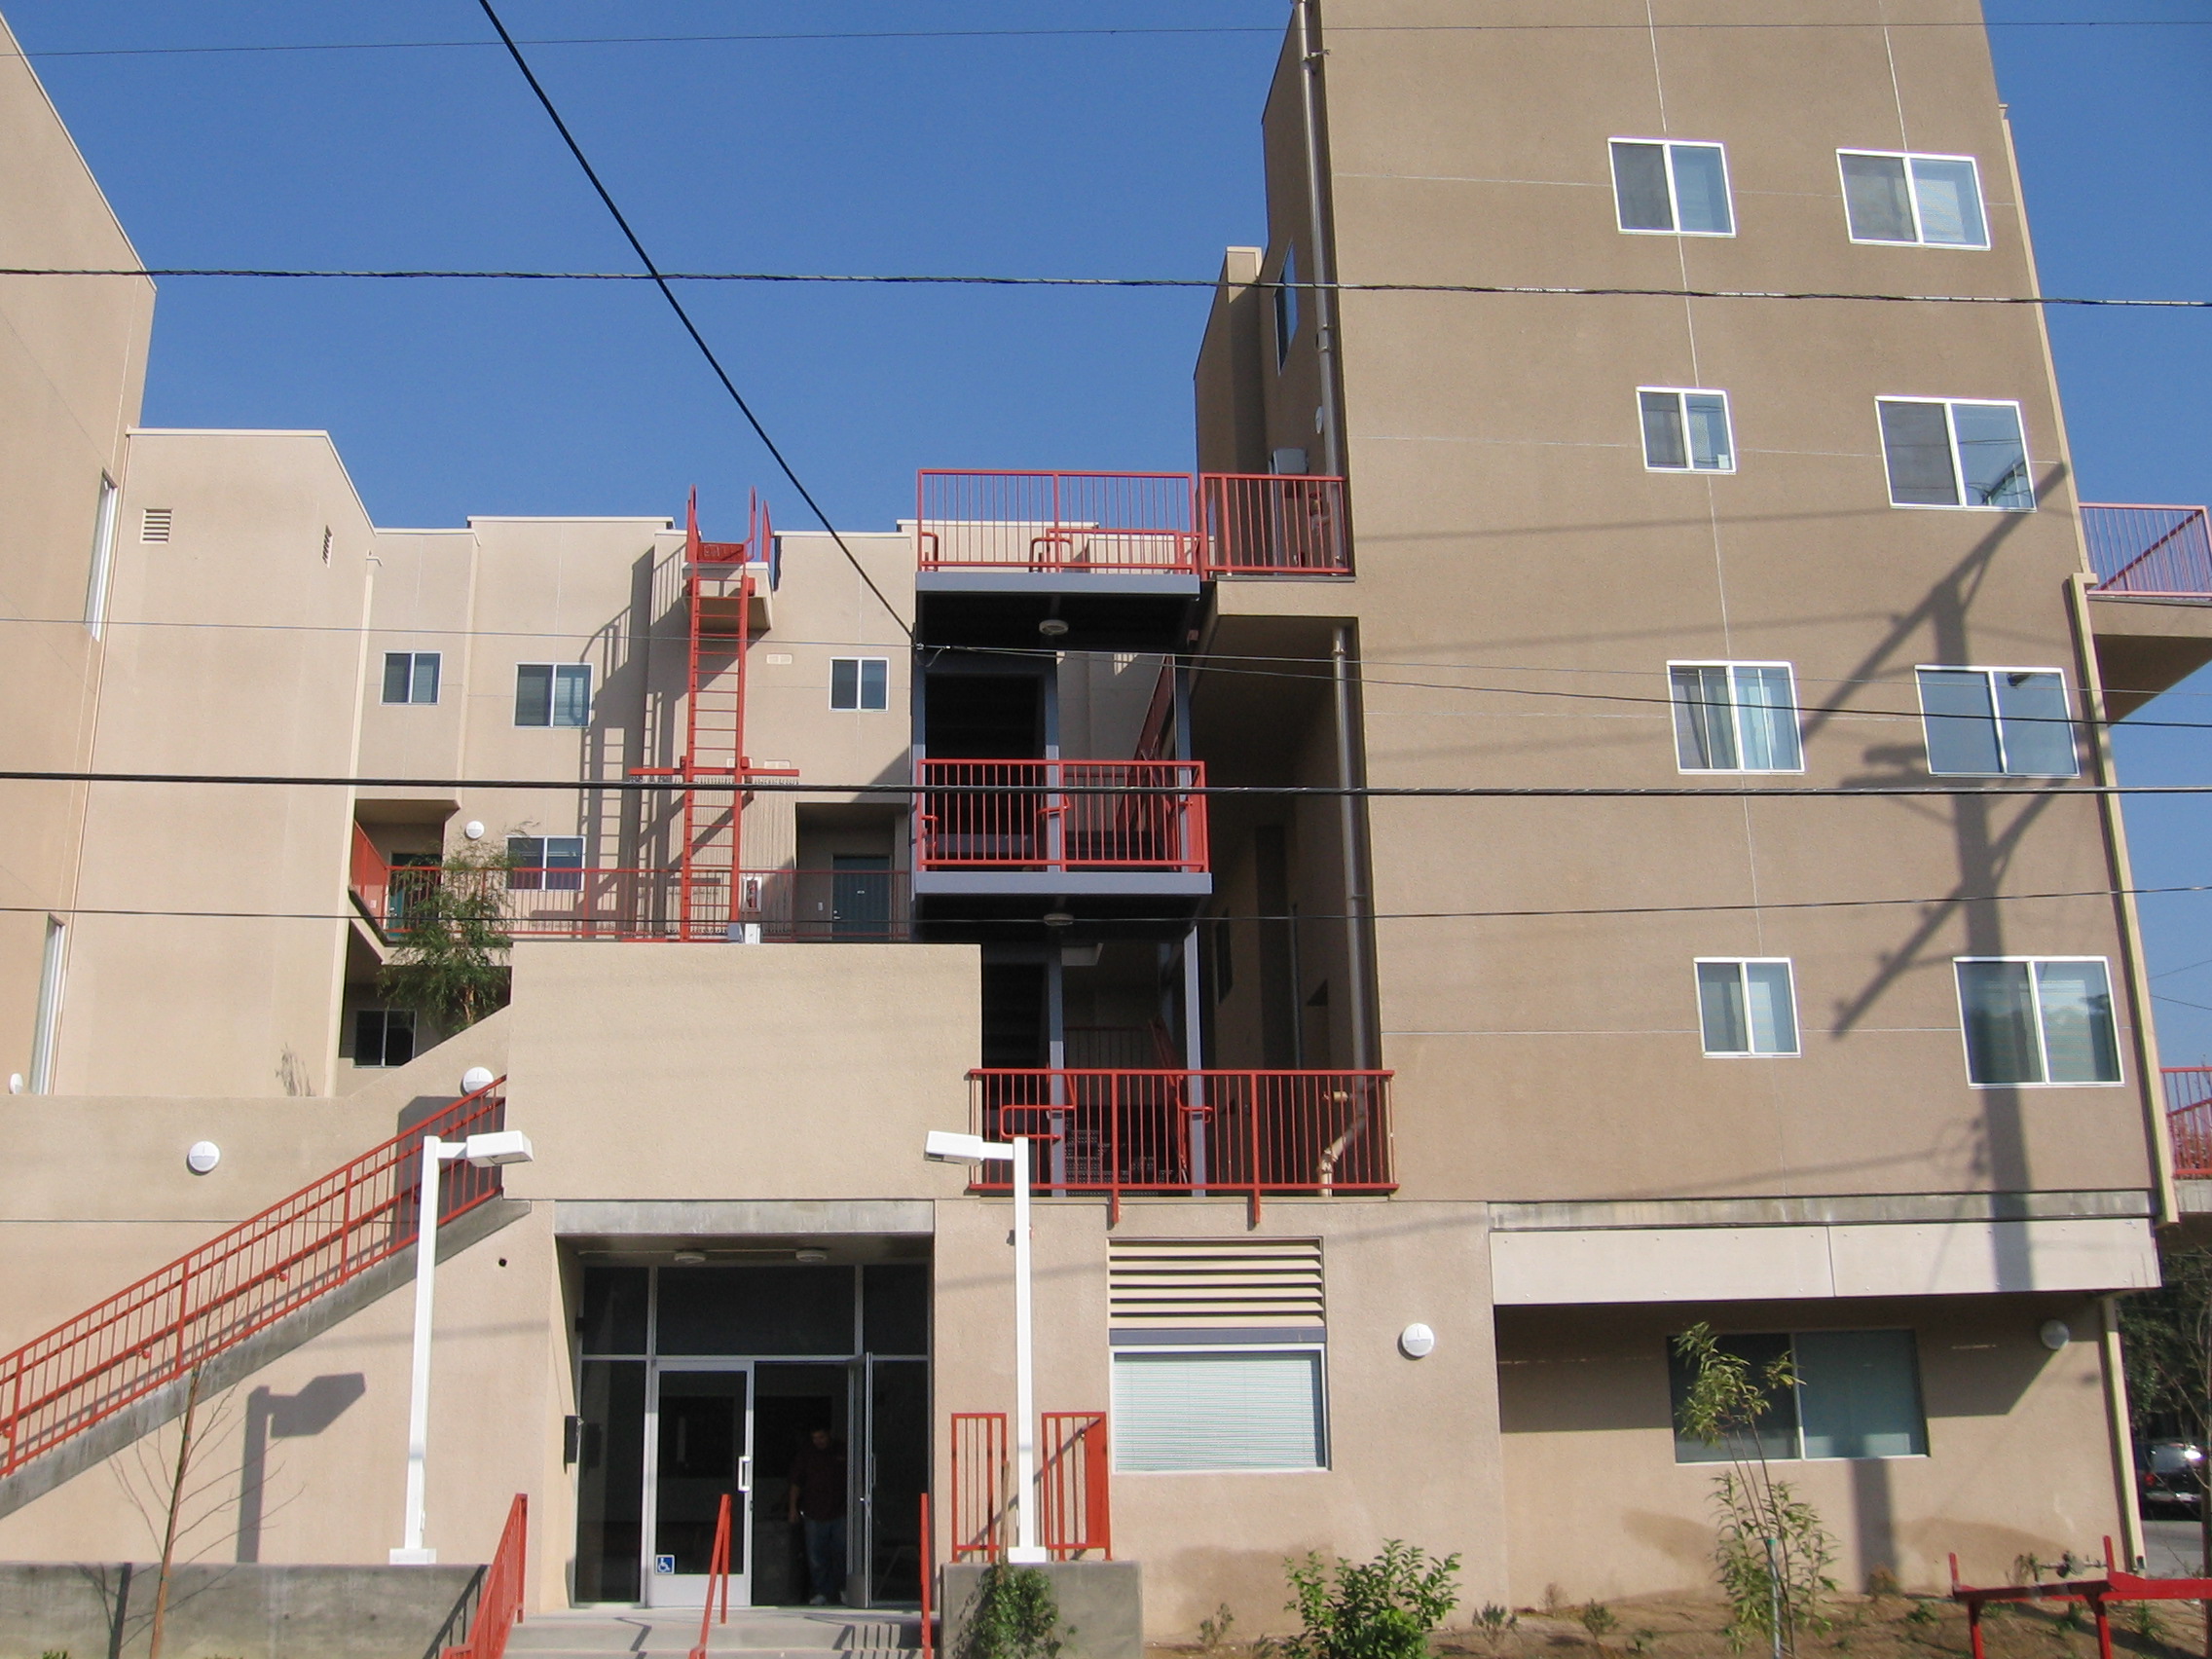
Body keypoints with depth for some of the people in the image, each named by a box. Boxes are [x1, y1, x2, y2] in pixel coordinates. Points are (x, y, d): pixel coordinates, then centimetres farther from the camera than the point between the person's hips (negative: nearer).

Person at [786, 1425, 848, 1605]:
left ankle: (842, 1588, 15)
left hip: (838, 1512, 0)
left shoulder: (841, 1452, 6)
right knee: (816, 1556, -1)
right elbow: (796, 1482, 6)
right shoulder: (806, 1454, 4)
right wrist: (793, 1507, 0)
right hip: (813, 1513, 0)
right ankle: (820, 1592, 8)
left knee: (840, 1552, 1)